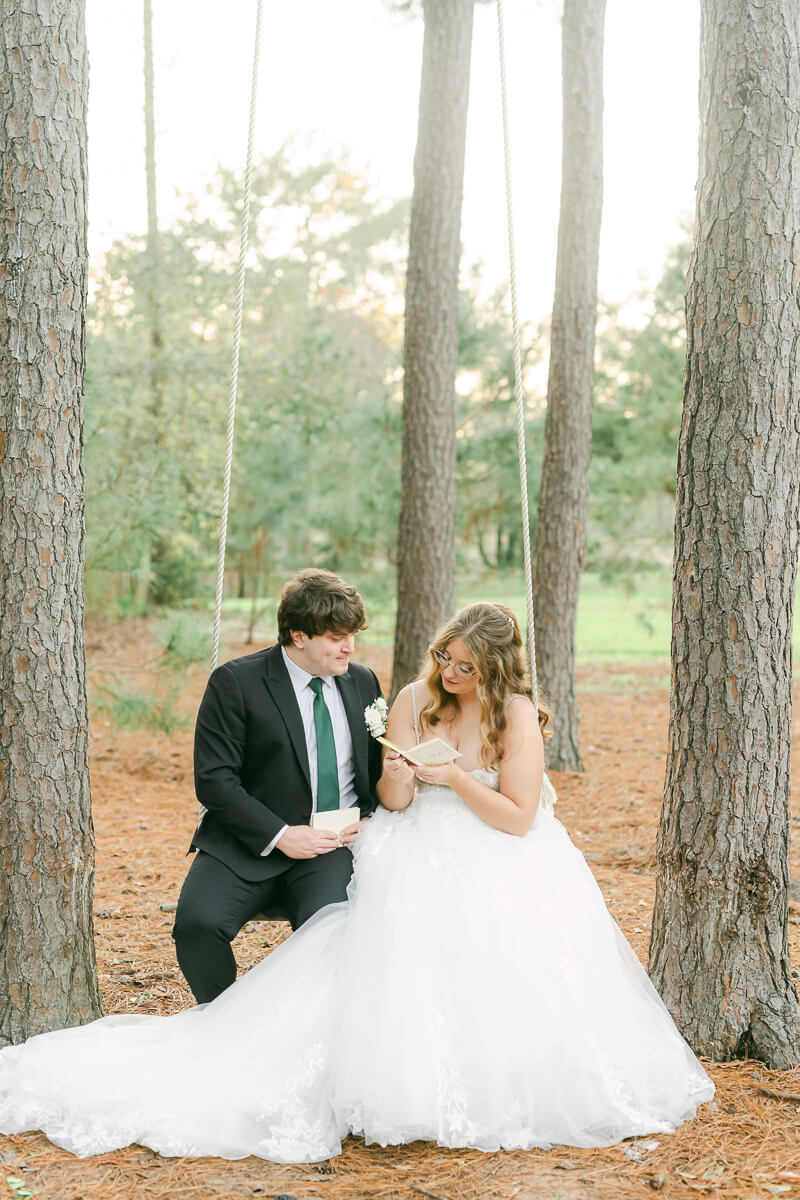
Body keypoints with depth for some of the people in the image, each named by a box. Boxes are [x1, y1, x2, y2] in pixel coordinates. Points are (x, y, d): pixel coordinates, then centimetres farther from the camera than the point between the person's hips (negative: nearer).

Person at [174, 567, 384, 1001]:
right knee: (197, 921, -27)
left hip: (334, 843, 2)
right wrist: (280, 835, -18)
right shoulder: (235, 682, -4)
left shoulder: (363, 682, 11)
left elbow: (381, 769, 21)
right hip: (250, 843, -2)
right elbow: (213, 779, -9)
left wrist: (369, 820, -1)